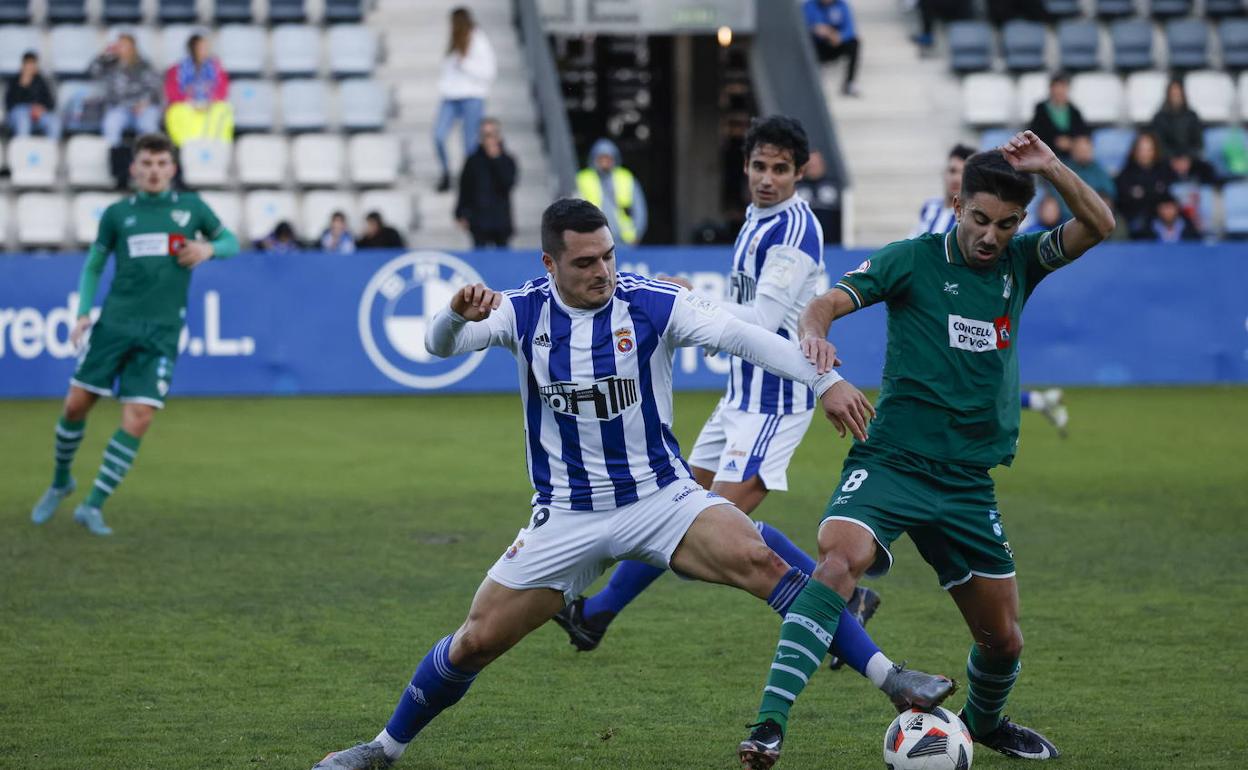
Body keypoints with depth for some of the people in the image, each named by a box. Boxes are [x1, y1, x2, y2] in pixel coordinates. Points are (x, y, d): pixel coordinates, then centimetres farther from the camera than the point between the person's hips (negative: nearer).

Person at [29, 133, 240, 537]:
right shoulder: (118, 213, 7)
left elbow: (231, 241, 18)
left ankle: (93, 506, -4)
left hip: (161, 333, -1)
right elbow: (93, 265, 15)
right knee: (76, 405, 0)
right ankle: (60, 483, 26)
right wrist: (83, 313, 2)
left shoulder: (191, 207, 8)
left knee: (137, 420, -11)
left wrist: (208, 249, -4)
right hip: (114, 322, 1)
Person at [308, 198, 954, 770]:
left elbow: (741, 337, -21)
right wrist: (457, 314, -40)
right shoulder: (523, 311, -6)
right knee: (476, 640, 1)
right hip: (566, 517, 2)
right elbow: (440, 346, -16)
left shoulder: (652, 304, -12)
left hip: (661, 497, -2)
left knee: (755, 559, -26)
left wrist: (823, 379, -33)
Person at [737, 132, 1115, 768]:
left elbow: (1099, 225, 1)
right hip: (891, 464, -4)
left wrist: (1050, 168, -13)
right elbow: (828, 303, -13)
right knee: (840, 559, -33)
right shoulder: (913, 260, -3)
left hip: (969, 482, 5)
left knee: (1002, 638, 9)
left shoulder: (1019, 264, 9)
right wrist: (814, 329, -36)